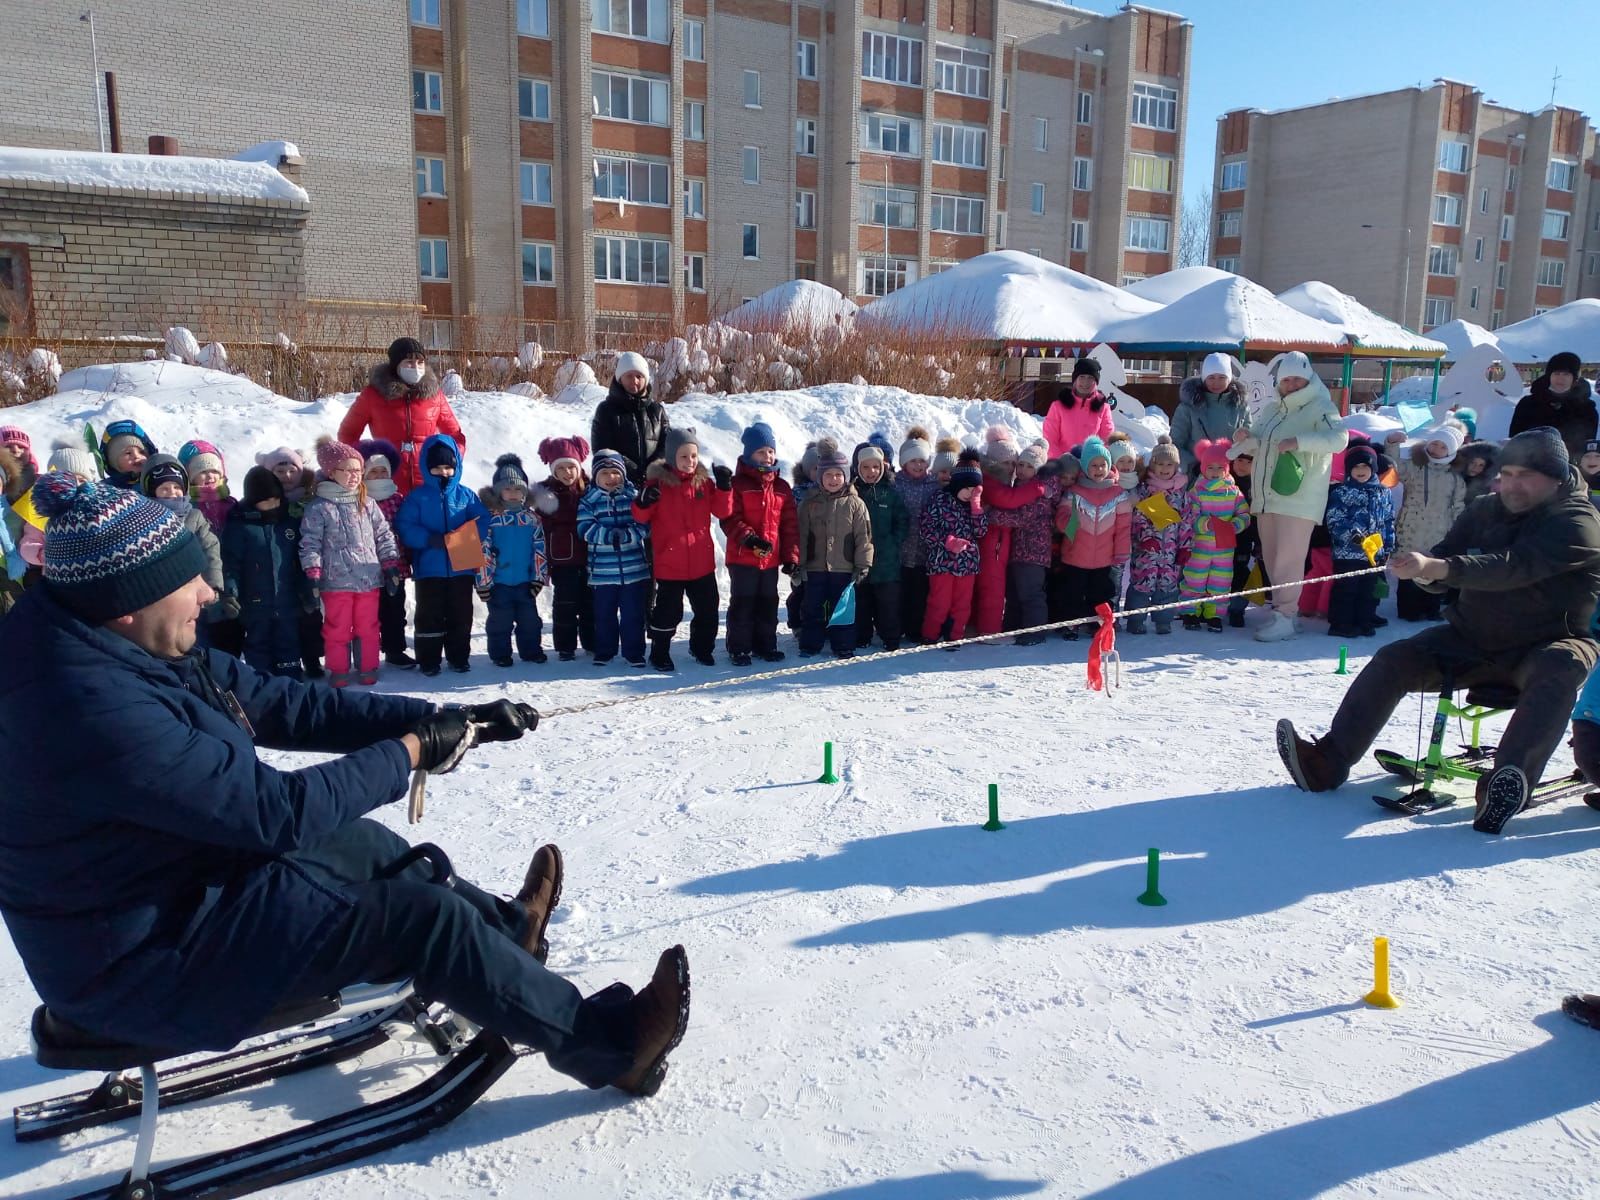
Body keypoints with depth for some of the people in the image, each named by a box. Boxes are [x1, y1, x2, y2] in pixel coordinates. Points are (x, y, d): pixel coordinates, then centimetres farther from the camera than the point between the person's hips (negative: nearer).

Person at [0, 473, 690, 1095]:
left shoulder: (132, 653, -1)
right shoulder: (94, 709, -32)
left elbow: (290, 706, 0)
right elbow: (275, 810, -30)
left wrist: (444, 720, -5)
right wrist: (409, 752, -16)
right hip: (143, 964, -10)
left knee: (364, 844, 20)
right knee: (419, 913, -13)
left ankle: (504, 929, 44)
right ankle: (610, 1043, 1)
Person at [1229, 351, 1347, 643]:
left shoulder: (1320, 408, -4)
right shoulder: (1270, 410, 17)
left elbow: (1338, 439, -19)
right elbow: (1256, 446, 25)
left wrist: (1299, 441, -29)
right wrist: (1247, 440, 1)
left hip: (1299, 498, -7)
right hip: (1267, 496, 7)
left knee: (1289, 559, -8)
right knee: (1271, 558, 11)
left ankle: (1284, 617, -4)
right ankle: (1280, 607, 22)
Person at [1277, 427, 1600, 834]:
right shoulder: (1485, 511, 6)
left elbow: (1516, 567, -31)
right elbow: (1444, 565, 4)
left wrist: (1439, 567, -45)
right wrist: (1424, 569, -23)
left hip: (1550, 642, -5)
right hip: (1475, 639, 5)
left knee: (1560, 669, -37)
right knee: (1392, 660, -12)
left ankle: (1508, 782, -53)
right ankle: (1329, 761, -18)